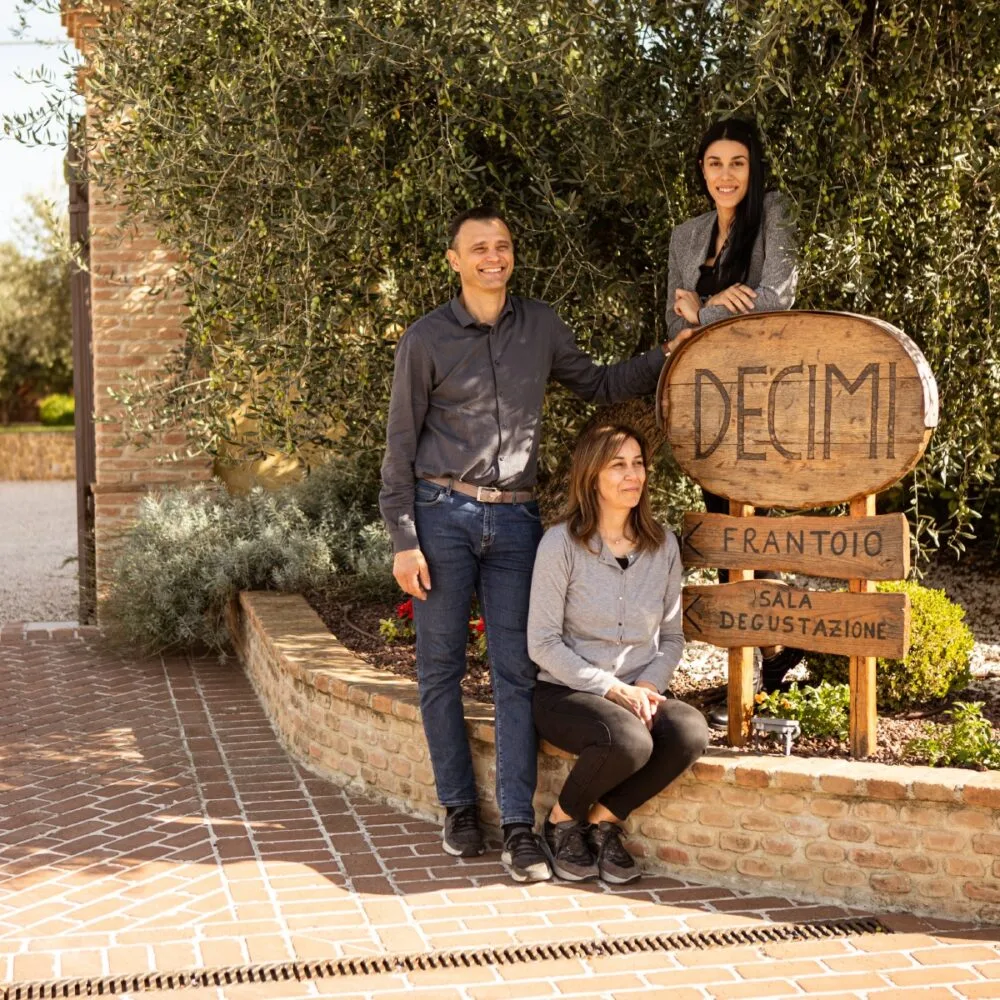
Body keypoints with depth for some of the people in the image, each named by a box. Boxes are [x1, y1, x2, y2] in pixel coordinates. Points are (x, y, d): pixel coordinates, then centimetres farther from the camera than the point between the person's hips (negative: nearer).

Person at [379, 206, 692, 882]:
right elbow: (401, 446, 0)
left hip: (515, 519, 2)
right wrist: (403, 540, -6)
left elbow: (597, 385, 21)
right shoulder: (426, 340, -1)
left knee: (516, 671, -1)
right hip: (443, 514, -2)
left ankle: (520, 827, 1)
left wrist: (666, 358, 7)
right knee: (441, 667, 4)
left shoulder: (541, 326, 9)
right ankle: (459, 808, 18)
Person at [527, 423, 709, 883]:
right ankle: (562, 821, -3)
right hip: (565, 692, -4)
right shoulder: (561, 543, -9)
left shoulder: (662, 545, 5)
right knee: (629, 741, -35)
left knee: (691, 732, -27)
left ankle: (604, 820, -4)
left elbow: (672, 636, 11)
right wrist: (611, 689, -17)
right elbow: (543, 642, -10)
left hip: (637, 693, 5)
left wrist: (648, 684, -9)